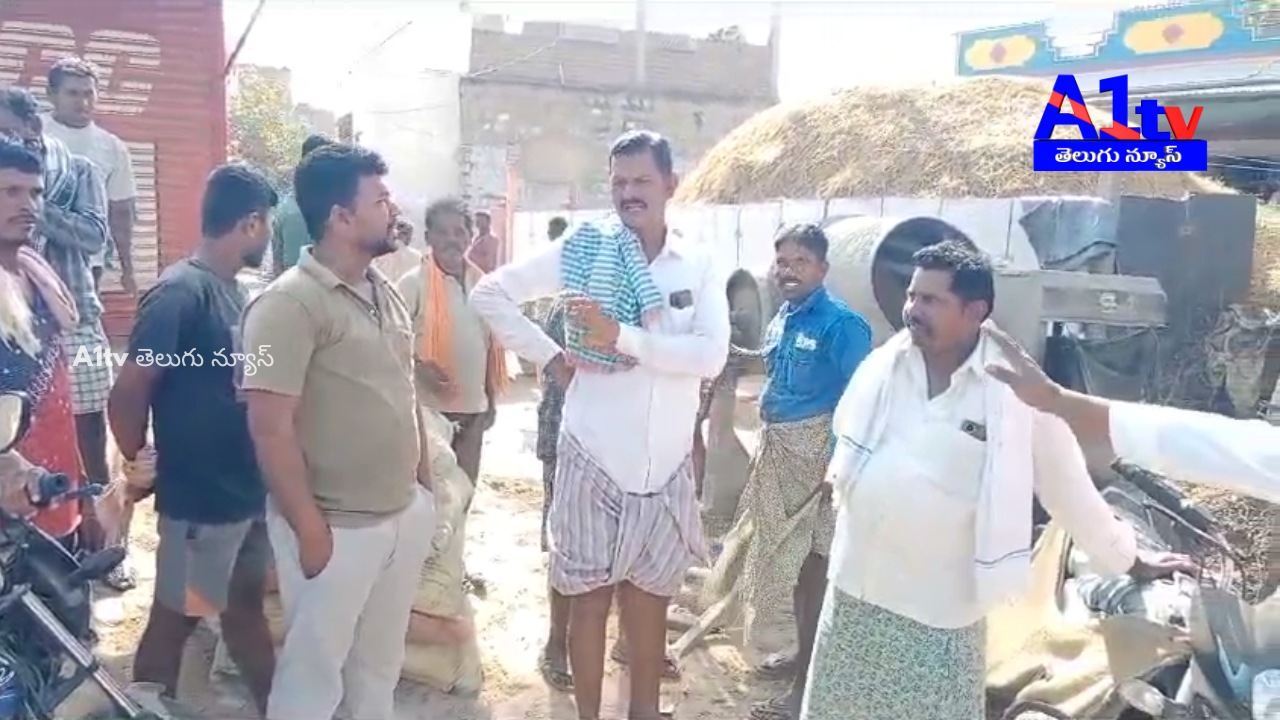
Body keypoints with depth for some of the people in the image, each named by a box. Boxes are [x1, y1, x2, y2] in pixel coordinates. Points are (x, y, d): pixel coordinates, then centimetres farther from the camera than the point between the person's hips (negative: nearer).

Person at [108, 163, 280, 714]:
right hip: (199, 499, -8)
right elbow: (127, 395, -19)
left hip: (248, 491, 8)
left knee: (245, 607, 19)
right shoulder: (180, 293, -19)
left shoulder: (232, 290, 7)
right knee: (175, 621, 8)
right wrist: (144, 471, -7)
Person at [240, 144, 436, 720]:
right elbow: (271, 429, -19)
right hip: (337, 527, -7)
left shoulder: (385, 292, 7)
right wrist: (310, 530, -18)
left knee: (381, 660, 22)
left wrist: (423, 483, 14)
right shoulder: (289, 304, -17)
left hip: (405, 514, 7)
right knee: (314, 670, 11)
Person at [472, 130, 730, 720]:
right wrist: (548, 356, -6)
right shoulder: (582, 250, -5)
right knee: (590, 595, 11)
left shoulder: (700, 266, 0)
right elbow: (491, 292, -1)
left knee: (651, 595, 17)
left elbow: (711, 355, -13)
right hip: (594, 457, -2)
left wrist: (623, 338, -22)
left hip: (666, 465, 2)